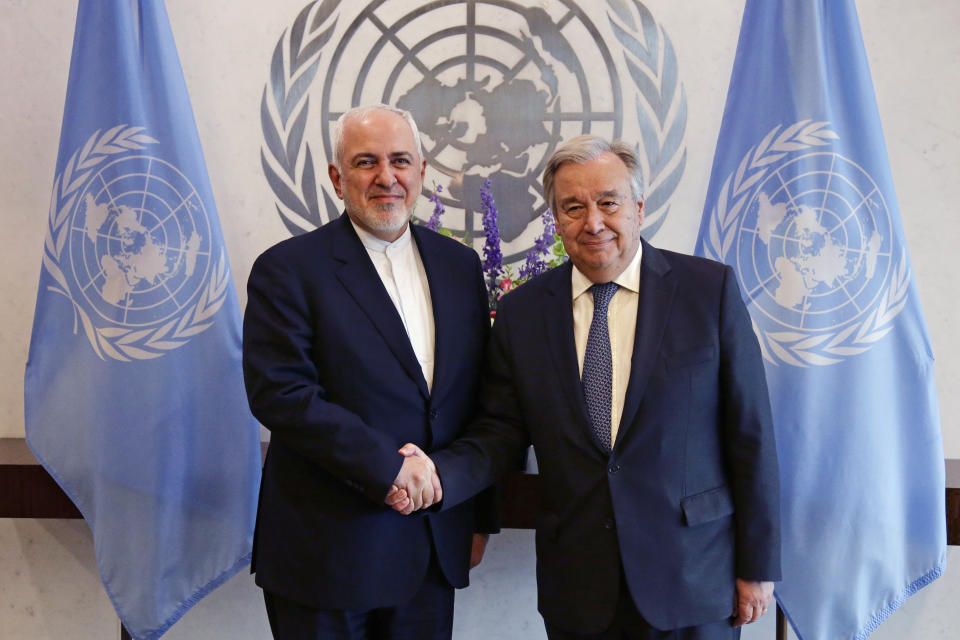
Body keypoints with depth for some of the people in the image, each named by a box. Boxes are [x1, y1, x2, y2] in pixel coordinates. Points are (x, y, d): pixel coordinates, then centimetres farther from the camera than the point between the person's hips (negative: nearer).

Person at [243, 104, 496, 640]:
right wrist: (387, 468, -20)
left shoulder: (460, 265, 7)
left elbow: (479, 400, 10)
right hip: (326, 553, -4)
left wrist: (481, 517, 10)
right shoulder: (287, 270, -7)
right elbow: (279, 393, -17)